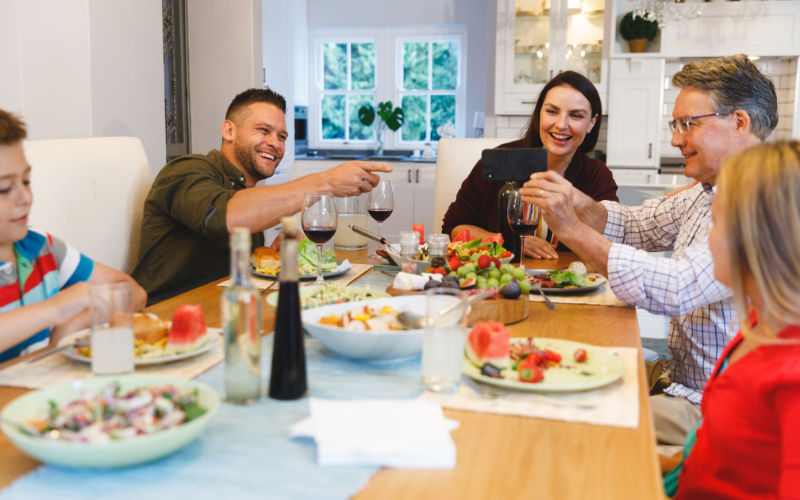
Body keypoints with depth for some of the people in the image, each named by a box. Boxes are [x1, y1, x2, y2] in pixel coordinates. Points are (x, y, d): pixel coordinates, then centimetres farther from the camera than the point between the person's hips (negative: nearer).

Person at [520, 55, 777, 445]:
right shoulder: (709, 191, 10)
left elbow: (676, 290, -32)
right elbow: (635, 225, 17)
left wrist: (572, 230, -27)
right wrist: (578, 203, -6)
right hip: (682, 381, 9)